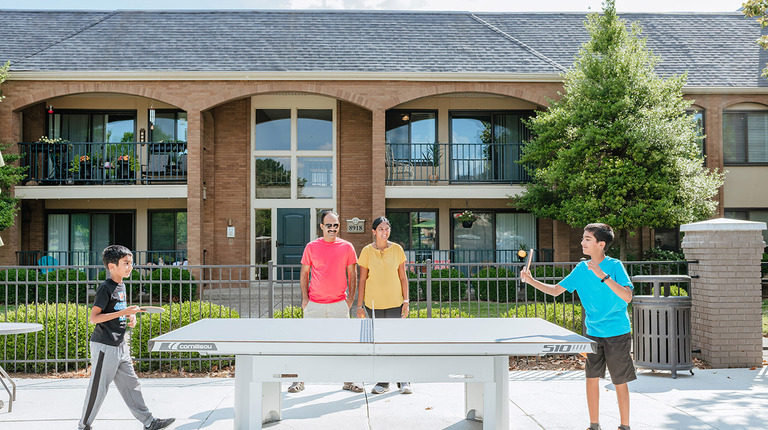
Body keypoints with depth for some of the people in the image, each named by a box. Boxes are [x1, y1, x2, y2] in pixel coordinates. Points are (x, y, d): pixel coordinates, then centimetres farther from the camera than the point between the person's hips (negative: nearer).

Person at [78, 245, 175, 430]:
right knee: (98, 388, 3)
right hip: (105, 347, -9)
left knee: (130, 384, 11)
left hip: (120, 345, 9)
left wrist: (130, 317, 7)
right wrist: (122, 312, -25)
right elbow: (93, 318, -21)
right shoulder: (105, 288, -15)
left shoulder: (121, 286, 11)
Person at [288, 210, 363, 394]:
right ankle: (299, 380, 15)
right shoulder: (311, 247, 3)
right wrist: (304, 297, 0)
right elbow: (304, 273, 7)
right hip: (315, 303, 0)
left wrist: (351, 298, 1)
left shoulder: (347, 247, 4)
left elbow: (352, 274, 8)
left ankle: (348, 380, 16)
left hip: (339, 303, 0)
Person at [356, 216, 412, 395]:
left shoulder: (397, 249, 2)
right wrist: (359, 305, 0)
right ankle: (383, 382, 16)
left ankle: (403, 381, 11)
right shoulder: (367, 251, 0)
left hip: (395, 302, 0)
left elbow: (403, 277, 5)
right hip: (374, 303, 0)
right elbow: (362, 280, 3)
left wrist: (406, 301, -1)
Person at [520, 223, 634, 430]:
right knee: (591, 378, 6)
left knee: (619, 381, 4)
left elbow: (627, 297, -24)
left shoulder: (614, 266, -13)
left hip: (617, 333, -5)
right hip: (593, 332, 5)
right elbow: (556, 290, 8)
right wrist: (531, 281, -4)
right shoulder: (581, 269, 2)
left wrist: (603, 276, -32)